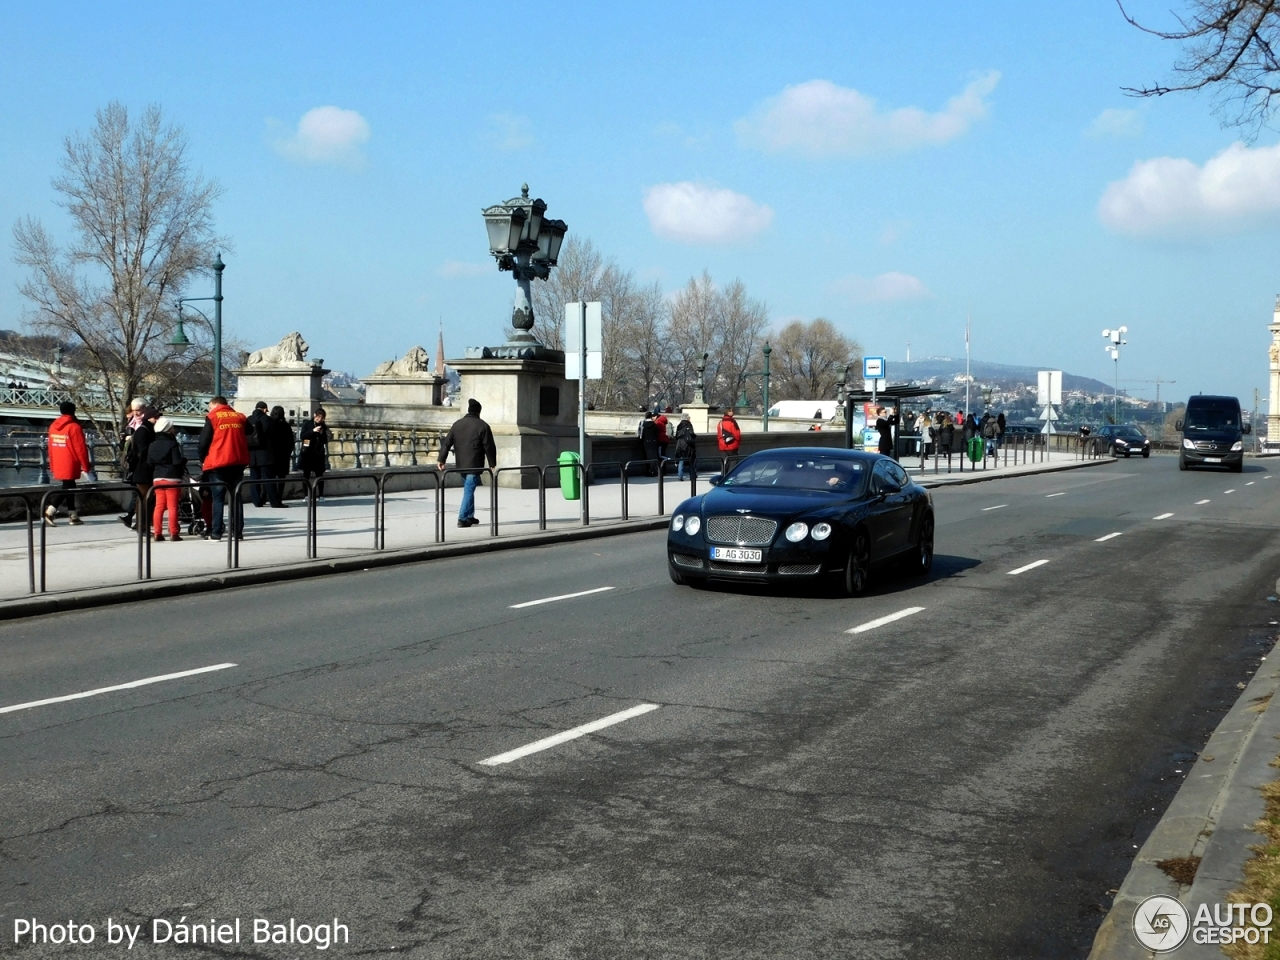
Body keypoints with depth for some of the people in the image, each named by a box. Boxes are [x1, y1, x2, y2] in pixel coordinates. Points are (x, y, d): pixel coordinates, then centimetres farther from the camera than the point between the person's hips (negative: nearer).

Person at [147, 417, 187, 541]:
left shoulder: (152, 445, 9)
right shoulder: (173, 444, -12)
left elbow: (149, 463, 9)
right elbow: (178, 461, -18)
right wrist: (184, 460, 1)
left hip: (157, 478, 6)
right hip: (172, 478, -6)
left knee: (159, 506, 9)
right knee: (172, 506, -2)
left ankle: (157, 533, 7)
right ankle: (173, 533, -2)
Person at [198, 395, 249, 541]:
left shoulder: (212, 417, -3)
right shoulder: (240, 417, 9)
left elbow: (204, 442, -3)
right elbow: (246, 439, 14)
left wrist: (202, 459, 10)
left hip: (218, 463, -4)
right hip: (238, 462, 4)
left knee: (217, 498, 1)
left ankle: (216, 533, -3)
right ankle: (238, 531, 10)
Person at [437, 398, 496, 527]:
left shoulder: (457, 424, 7)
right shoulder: (483, 426, -7)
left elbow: (446, 443, 5)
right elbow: (489, 447, -7)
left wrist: (441, 459, 7)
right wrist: (492, 464, 2)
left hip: (461, 464, 5)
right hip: (474, 465, -5)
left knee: (468, 489, 19)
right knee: (469, 490, -4)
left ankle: (470, 517, 24)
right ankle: (463, 518, -10)